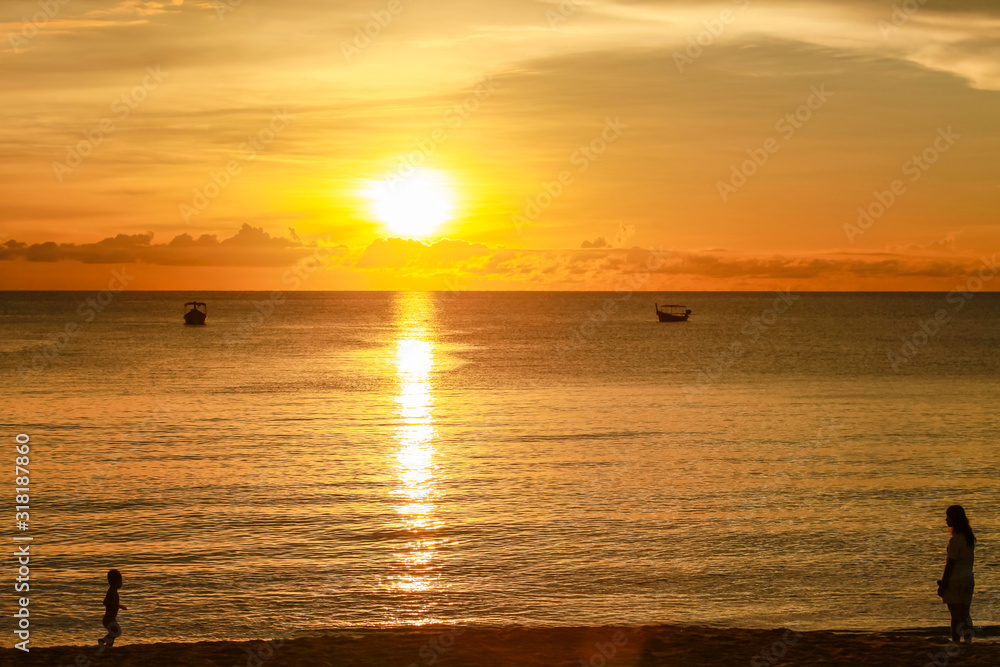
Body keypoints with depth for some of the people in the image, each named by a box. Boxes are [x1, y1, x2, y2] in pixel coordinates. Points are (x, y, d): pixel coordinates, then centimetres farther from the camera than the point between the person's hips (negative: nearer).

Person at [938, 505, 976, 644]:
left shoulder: (955, 540, -18)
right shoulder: (969, 537, 9)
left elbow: (950, 564, -18)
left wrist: (943, 584, -13)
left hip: (955, 581, -9)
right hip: (968, 579, 9)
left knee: (956, 616, -5)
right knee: (965, 615, 13)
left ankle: (955, 642, -5)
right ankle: (968, 642, 13)